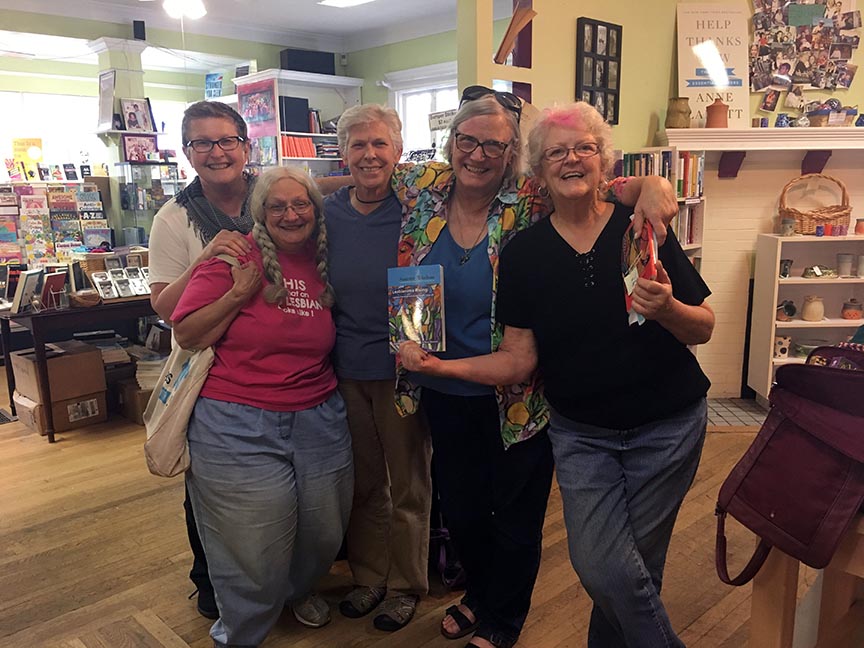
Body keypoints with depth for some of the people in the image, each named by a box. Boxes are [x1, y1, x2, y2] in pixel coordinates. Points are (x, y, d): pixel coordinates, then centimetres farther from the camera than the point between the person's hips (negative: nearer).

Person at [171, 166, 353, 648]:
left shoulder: (326, 265, 6)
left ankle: (300, 589, 52)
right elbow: (186, 335, -10)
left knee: (323, 536, 18)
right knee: (254, 551, 6)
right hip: (239, 428, -4)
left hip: (319, 422, 5)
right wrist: (239, 293, -18)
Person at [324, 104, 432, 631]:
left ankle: (406, 586, 33)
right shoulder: (329, 213, 2)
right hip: (346, 368, 4)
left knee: (409, 486, 11)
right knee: (362, 482, 18)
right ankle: (369, 575, 39)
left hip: (401, 367, -3)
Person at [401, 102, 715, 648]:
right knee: (602, 567, -7)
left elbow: (704, 329, -4)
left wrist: (666, 309, -25)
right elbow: (519, 360, -5)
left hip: (667, 427, 0)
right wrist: (441, 366, -17)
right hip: (581, 433, 1)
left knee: (635, 567, 8)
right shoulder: (524, 253, -3)